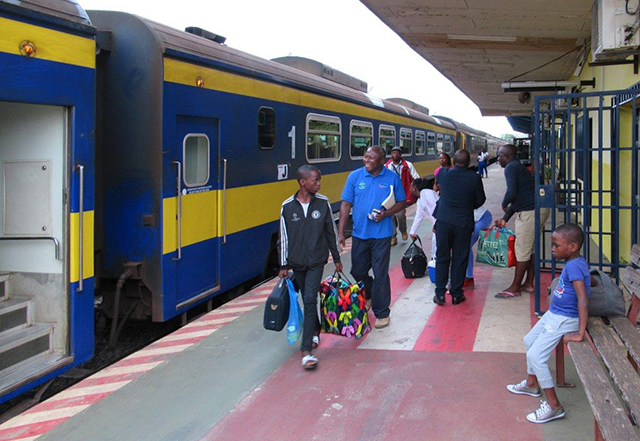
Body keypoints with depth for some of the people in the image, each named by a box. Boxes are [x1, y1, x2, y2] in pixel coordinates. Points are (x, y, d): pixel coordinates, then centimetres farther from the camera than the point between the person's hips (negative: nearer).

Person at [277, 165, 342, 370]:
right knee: (307, 300, 14)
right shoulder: (288, 206, -7)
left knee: (310, 299, -11)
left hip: (316, 261, -1)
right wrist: (283, 265, 1)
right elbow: (283, 238, 0)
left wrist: (337, 259, 10)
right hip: (297, 262, 1)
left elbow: (331, 232, 5)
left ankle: (307, 350, -12)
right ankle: (315, 332, 39)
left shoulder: (323, 203, -5)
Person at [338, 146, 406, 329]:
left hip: (381, 235, -3)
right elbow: (346, 204, -1)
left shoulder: (392, 178, -4)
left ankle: (382, 313, 13)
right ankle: (371, 295, 42)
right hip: (359, 233, 3)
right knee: (357, 271, 14)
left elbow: (401, 202, 5)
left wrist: (386, 213, -15)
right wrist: (340, 232, -6)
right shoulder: (355, 176, -1)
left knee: (380, 274, 0)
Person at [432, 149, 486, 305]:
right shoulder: (474, 178, -9)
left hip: (444, 221, 1)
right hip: (464, 222, -1)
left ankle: (440, 293, 8)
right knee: (460, 259, 8)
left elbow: (437, 180, 19)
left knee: (442, 257, 10)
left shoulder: (443, 174, -6)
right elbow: (480, 200, 2)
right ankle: (456, 294, 13)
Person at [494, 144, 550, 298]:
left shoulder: (511, 168, -10)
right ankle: (529, 284, 24)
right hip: (541, 209, 10)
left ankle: (515, 288, 3)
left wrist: (504, 205, -4)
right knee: (531, 248, 17)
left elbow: (512, 193, -25)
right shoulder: (518, 167, 22)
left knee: (522, 250, -3)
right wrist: (505, 219, 24)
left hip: (530, 212, -10)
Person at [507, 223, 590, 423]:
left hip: (564, 320, -11)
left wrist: (580, 333, -34)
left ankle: (553, 405, -7)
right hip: (553, 314, 11)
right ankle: (532, 383, 45)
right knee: (530, 340, 26)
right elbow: (590, 281, 19)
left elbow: (582, 298, -33)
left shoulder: (574, 266, -27)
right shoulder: (575, 263, 2)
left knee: (535, 355, -14)